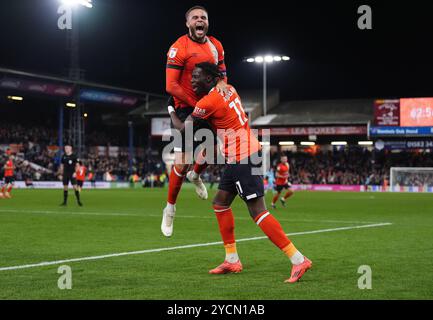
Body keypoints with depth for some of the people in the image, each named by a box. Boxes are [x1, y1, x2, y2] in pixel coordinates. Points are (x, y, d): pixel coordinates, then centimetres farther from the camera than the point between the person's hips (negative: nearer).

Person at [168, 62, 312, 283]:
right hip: (239, 158, 10)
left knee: (258, 211, -12)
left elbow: (182, 128, -2)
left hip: (242, 159, -10)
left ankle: (298, 260, -15)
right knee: (220, 203, 16)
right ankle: (232, 260, 21)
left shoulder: (208, 102, -14)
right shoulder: (228, 89, 10)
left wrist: (171, 110, 16)